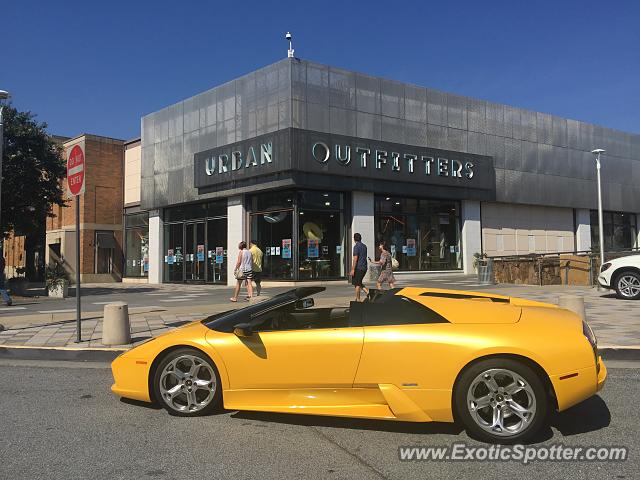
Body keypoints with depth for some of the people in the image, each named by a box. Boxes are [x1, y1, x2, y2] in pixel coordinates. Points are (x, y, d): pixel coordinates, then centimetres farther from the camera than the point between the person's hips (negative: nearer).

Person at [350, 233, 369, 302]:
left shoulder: (356, 246, -11)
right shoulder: (364, 246, 13)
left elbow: (355, 258, -17)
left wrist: (353, 269, -17)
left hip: (358, 268, -8)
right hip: (364, 267, 8)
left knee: (357, 284, 0)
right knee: (359, 283, 18)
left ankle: (358, 299, 4)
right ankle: (367, 291, 1)